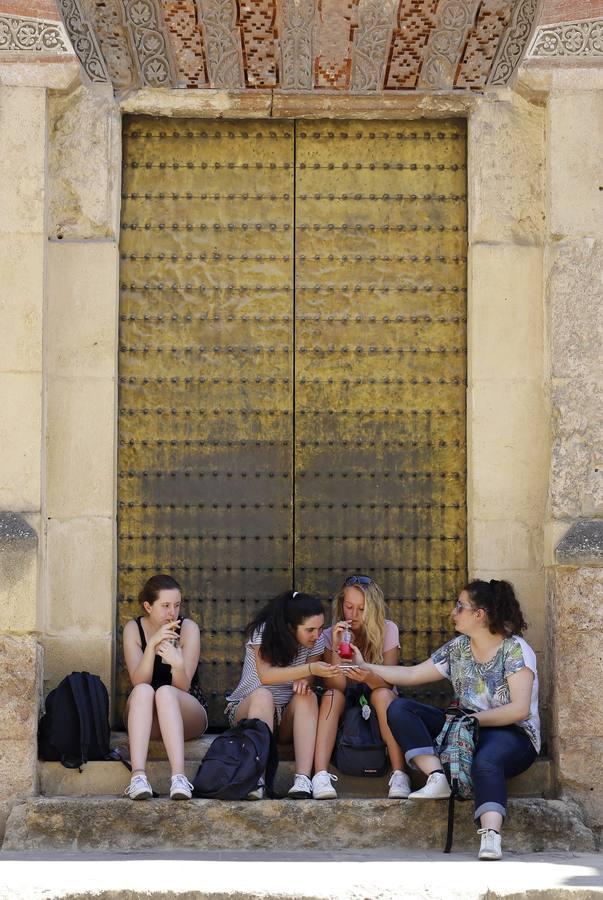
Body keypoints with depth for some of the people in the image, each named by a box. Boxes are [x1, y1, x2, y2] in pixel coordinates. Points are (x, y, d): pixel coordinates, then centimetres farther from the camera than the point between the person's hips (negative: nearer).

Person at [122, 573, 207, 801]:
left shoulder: (188, 628, -7)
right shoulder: (133, 629, -3)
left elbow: (183, 687, -15)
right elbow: (138, 682, -15)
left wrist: (178, 664, -37)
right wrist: (152, 644, -30)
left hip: (188, 713, -1)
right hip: (145, 720, 1)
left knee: (165, 692, -33)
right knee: (143, 691, -32)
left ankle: (179, 776, -49)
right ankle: (138, 776, -47)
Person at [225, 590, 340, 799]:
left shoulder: (316, 640, -4)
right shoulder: (263, 632, -16)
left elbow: (309, 679, -6)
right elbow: (265, 676, -27)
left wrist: (303, 681, -31)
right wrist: (309, 669, -37)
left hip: (287, 716, 3)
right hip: (246, 708, -3)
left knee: (307, 697, -29)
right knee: (263, 695, -36)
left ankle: (303, 779, -43)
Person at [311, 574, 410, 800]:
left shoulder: (387, 630, -8)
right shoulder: (332, 635, -6)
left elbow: (388, 683, -17)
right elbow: (336, 687, -16)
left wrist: (369, 678, -40)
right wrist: (337, 649, -29)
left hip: (378, 705, -1)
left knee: (382, 695, -33)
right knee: (331, 695, -30)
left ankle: (399, 774, -40)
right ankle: (321, 776, -42)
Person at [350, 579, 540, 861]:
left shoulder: (515, 649, -10)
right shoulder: (457, 648, 9)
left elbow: (520, 709, -17)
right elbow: (411, 674, 13)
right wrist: (366, 667, 6)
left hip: (512, 735, -7)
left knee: (485, 762, -42)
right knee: (399, 709, -8)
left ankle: (491, 836, -60)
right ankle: (437, 777, -26)